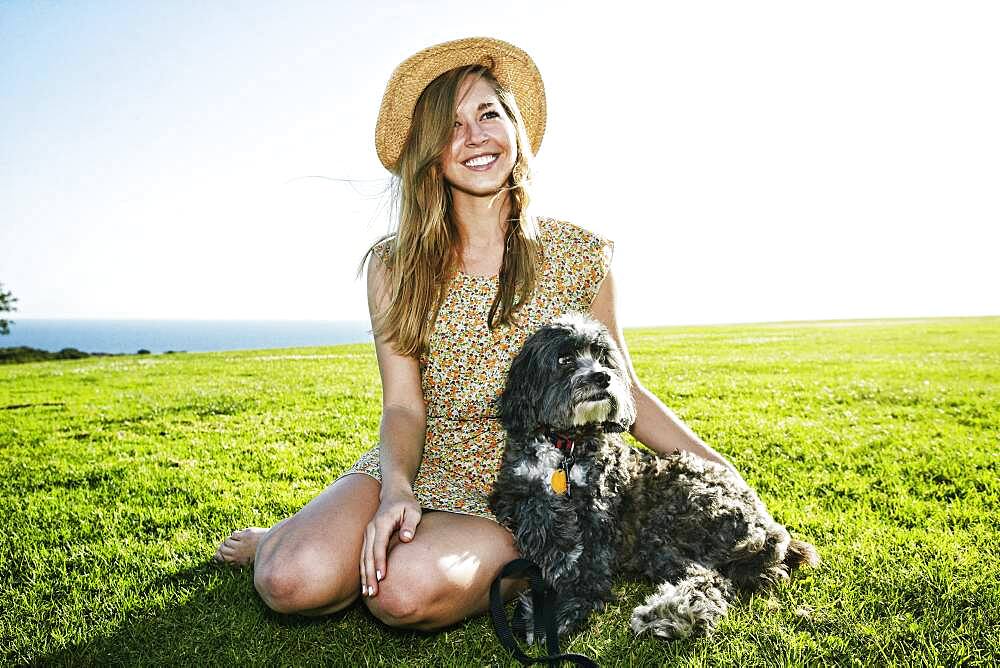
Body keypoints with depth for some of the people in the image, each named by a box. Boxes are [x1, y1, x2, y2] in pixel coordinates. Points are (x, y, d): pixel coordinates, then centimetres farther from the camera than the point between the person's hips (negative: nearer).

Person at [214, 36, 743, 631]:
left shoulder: (582, 256, -3)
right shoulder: (394, 265, -1)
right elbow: (403, 405, -5)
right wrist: (395, 492, -24)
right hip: (413, 474, 3)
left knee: (408, 590, -32)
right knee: (296, 584, -22)